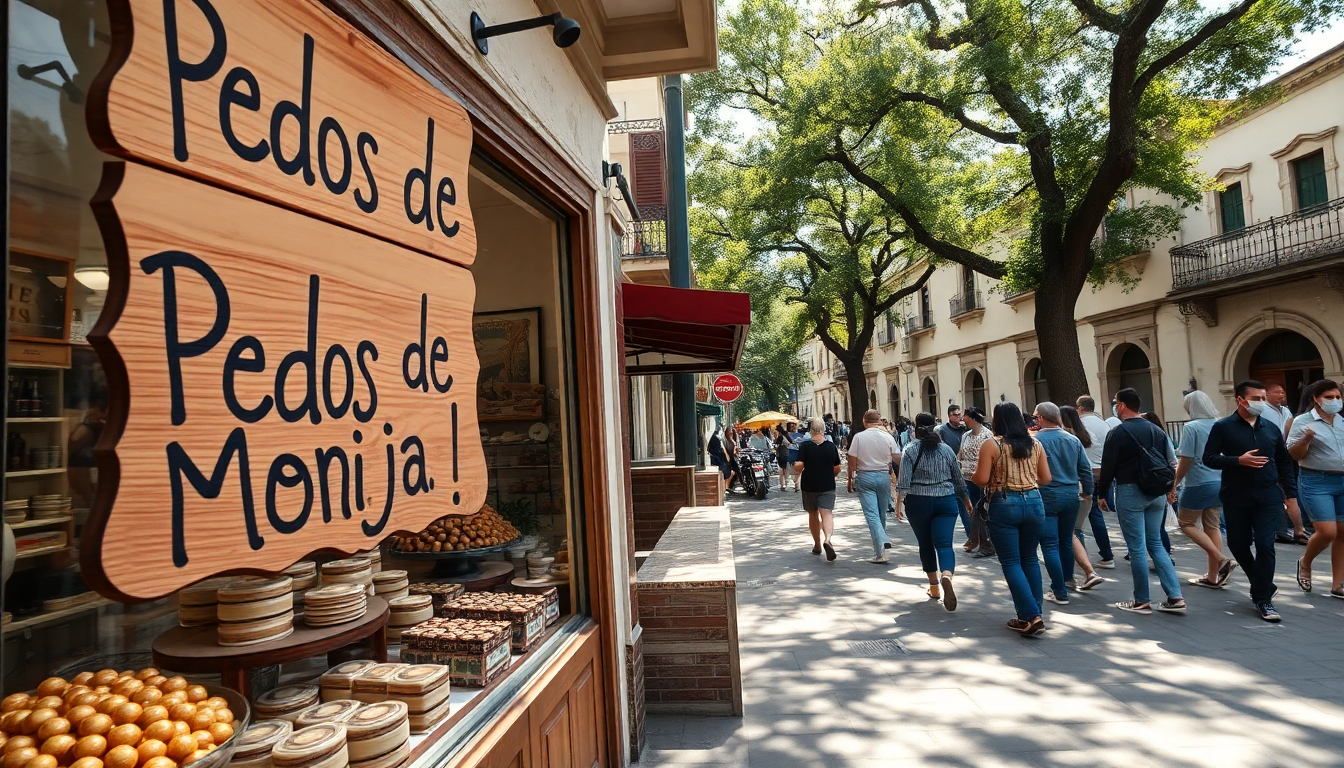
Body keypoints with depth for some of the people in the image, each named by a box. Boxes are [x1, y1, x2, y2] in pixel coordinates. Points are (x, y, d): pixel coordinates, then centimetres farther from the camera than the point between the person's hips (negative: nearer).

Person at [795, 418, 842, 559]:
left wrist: (797, 474, 5)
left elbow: (799, 465, -16)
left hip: (809, 485, 0)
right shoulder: (831, 446, 0)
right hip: (828, 486, 0)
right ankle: (827, 539, -31)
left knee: (813, 515, 14)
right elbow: (837, 468, 5)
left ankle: (817, 545, 26)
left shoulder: (804, 446, -8)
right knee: (826, 513, -6)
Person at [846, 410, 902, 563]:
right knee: (881, 514, 13)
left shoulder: (858, 437, -5)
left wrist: (850, 479, 7)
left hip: (865, 477, -2)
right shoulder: (888, 437, -1)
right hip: (884, 476, 2)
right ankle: (879, 551, 21)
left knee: (871, 514, -4)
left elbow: (852, 461, -4)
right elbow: (898, 458, 3)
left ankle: (882, 541, -24)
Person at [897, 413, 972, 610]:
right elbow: (958, 478, 12)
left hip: (918, 502, -1)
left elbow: (904, 481, -11)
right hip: (946, 501, 1)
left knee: (926, 544, 14)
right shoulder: (946, 449, 5)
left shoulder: (910, 450, -5)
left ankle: (934, 587, 23)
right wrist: (965, 499, 26)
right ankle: (946, 576, -34)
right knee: (944, 543, -6)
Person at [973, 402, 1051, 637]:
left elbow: (981, 480, -12)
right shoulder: (1034, 443, 7)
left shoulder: (991, 445, -8)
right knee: (1030, 559, 16)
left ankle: (1031, 617, -5)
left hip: (1004, 504, -5)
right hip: (1033, 502, 5)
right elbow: (1046, 479, 10)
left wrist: (972, 476, 10)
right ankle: (1034, 613, 21)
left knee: (1011, 562, 1)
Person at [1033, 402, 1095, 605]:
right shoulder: (1073, 440, 3)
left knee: (1050, 545, 0)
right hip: (1071, 496, 6)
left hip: (1046, 497, -6)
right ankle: (1066, 580, 35)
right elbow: (1086, 468, 8)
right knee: (1066, 541, 20)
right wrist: (1087, 491, 21)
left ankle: (1060, 593, 1)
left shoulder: (1035, 440, -13)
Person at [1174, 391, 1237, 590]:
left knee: (1186, 523, 10)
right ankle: (1213, 576, 16)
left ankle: (1222, 560, -3)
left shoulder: (1191, 427, -13)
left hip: (1198, 484, -7)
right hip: (1220, 484, 7)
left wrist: (1175, 482, -4)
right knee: (1213, 526, 13)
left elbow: (1186, 461, -14)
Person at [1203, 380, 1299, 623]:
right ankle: (1263, 585, 35)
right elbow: (1209, 458, -7)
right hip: (1236, 496, -1)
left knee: (1265, 545, -6)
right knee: (1238, 544, 10)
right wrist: (1239, 460, -20)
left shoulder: (1271, 428, 8)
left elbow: (1284, 462, 14)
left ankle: (1263, 598, 3)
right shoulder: (1223, 427, -3)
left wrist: (1291, 494, 11)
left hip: (1268, 496, 2)